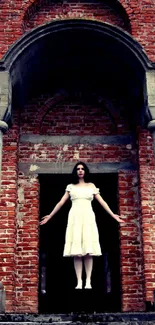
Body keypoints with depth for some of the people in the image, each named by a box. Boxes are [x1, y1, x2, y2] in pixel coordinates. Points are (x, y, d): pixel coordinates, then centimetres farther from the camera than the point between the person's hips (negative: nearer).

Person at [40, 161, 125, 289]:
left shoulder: (91, 186, 14)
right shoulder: (71, 186, 14)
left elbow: (102, 202, 12)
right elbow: (61, 203, 13)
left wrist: (113, 215, 7)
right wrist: (50, 216, 10)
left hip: (88, 217, 0)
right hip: (75, 217, 0)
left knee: (88, 251, -6)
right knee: (76, 252, -7)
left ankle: (88, 281, -6)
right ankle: (79, 282, -6)